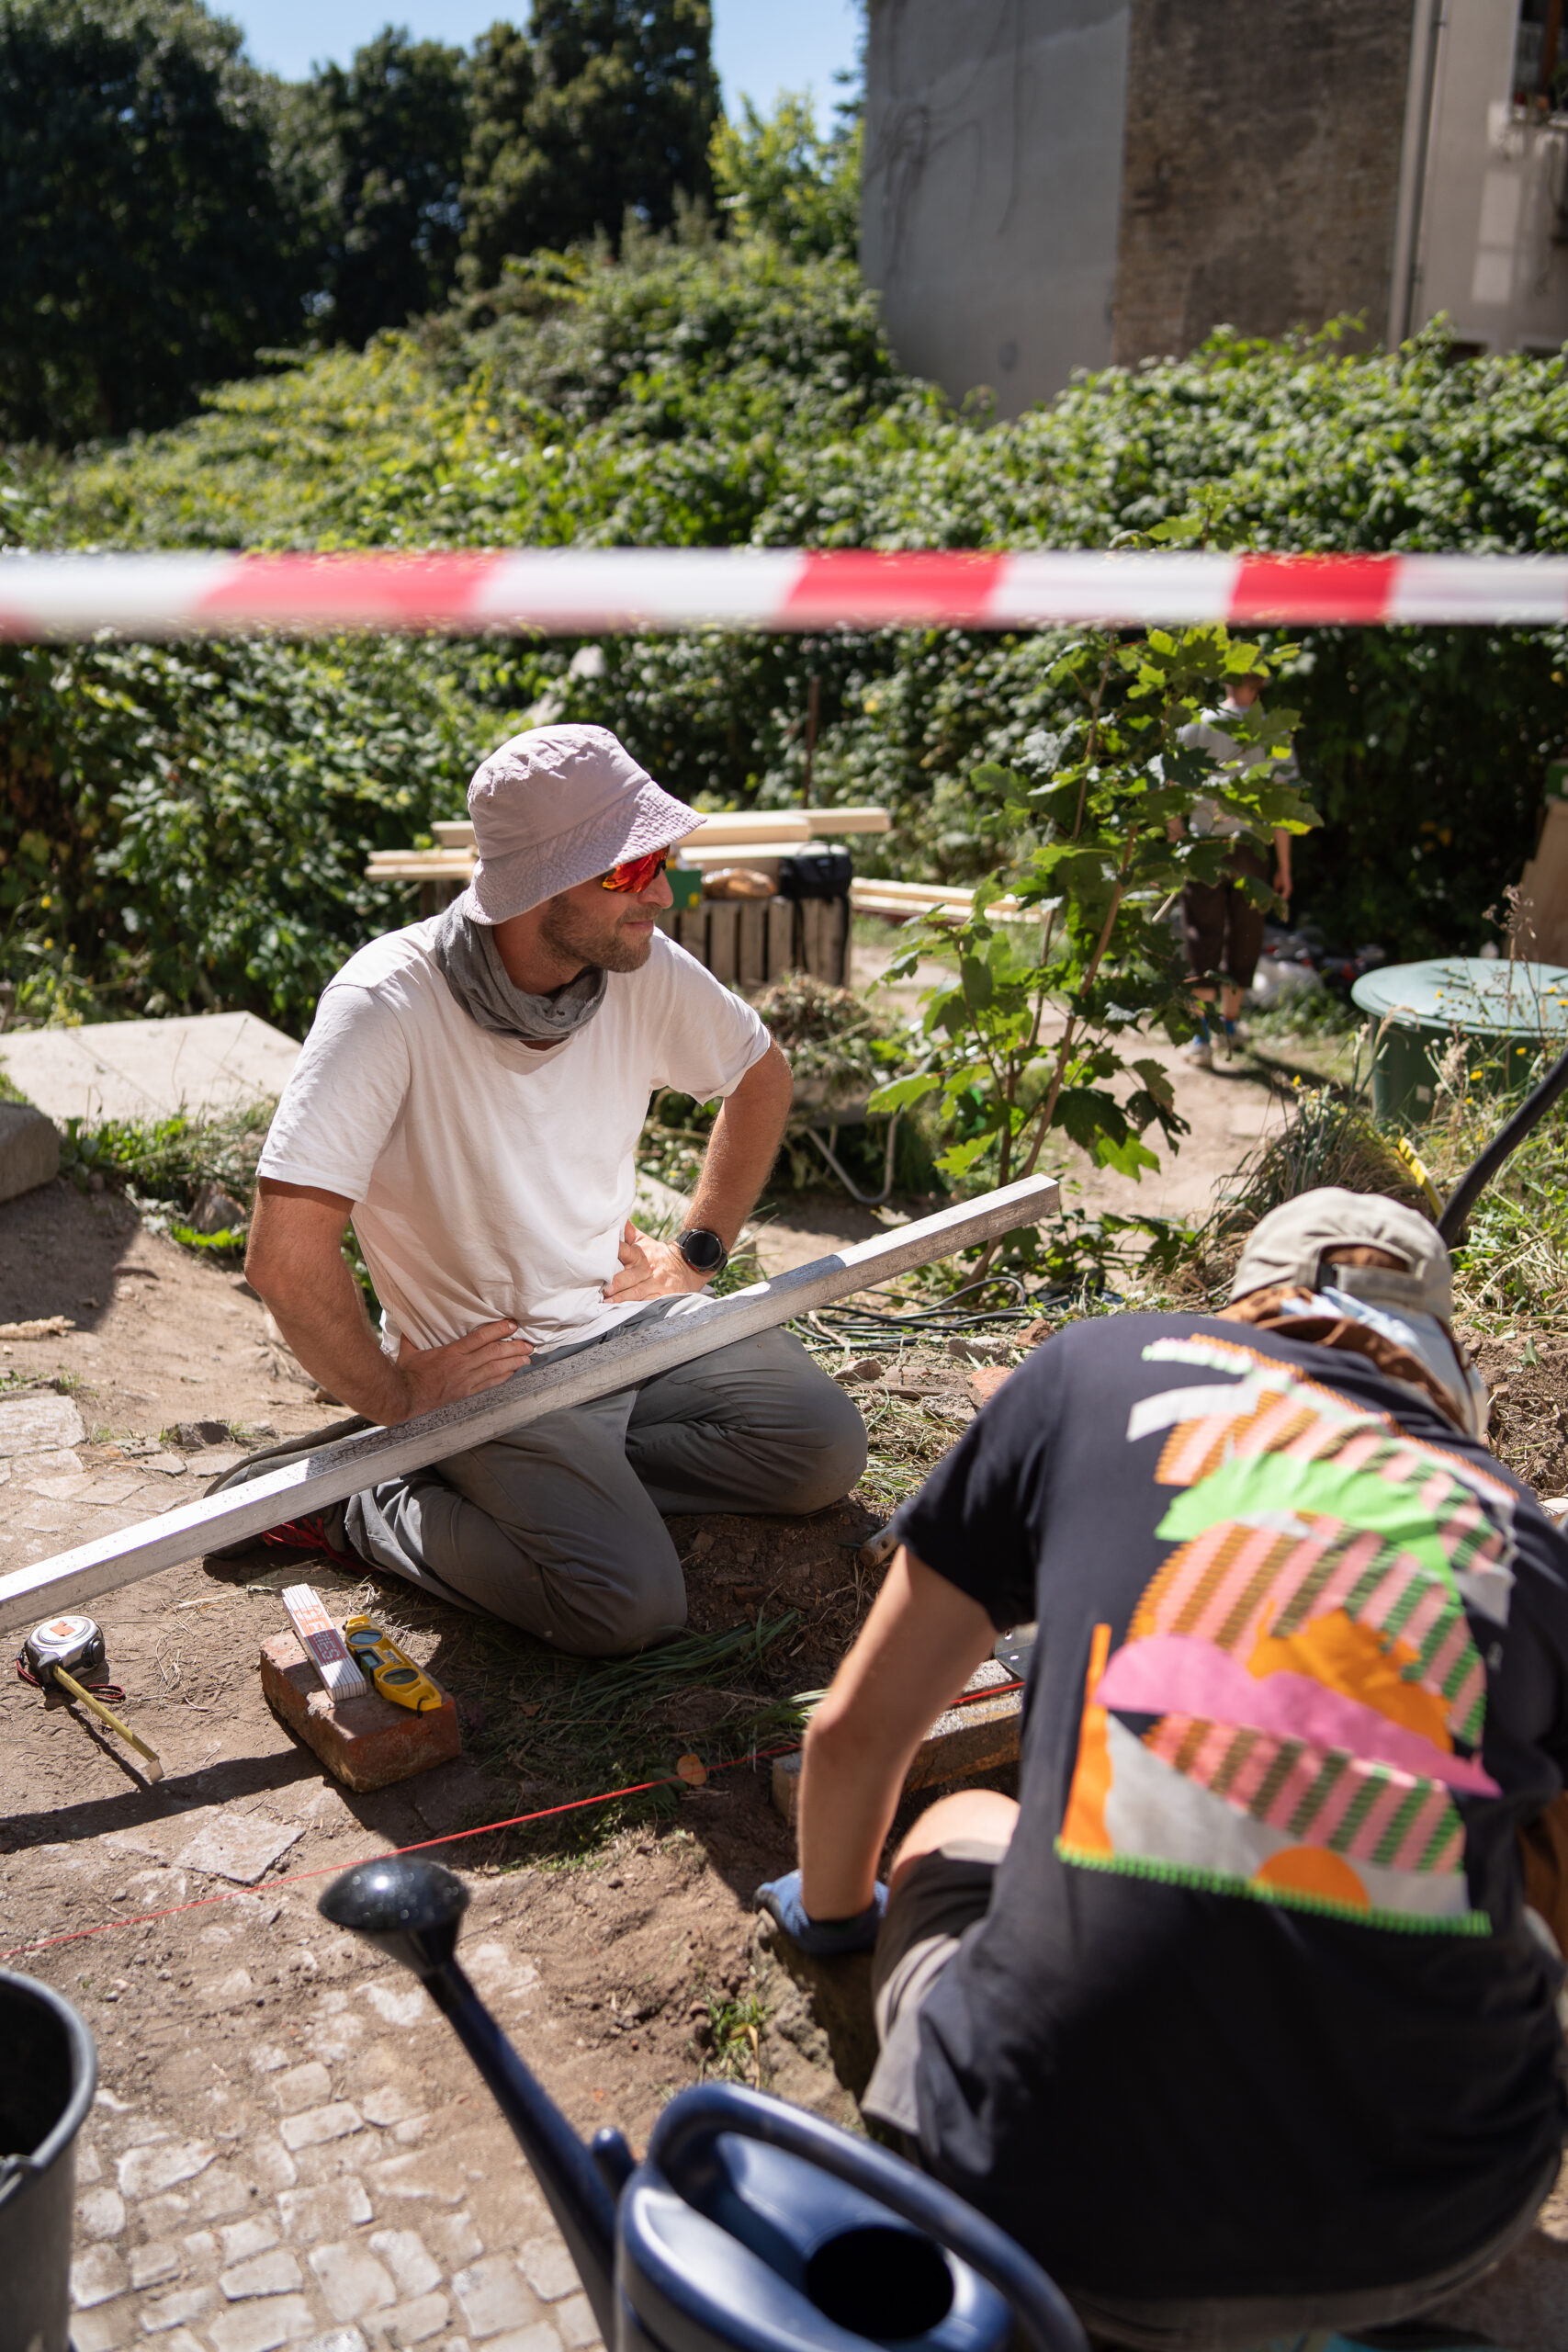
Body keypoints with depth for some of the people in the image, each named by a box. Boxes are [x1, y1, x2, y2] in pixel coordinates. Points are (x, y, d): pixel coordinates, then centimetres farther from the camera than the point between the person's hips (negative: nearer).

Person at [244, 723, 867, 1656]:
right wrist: (396, 1399, -18)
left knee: (827, 1452, -5)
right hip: (486, 1368, -6)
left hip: (628, 1314, 6)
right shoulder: (387, 1005, -27)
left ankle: (581, 1471, 7)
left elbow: (762, 1074, 13)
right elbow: (287, 1258, -32)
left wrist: (699, 1255, 9)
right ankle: (360, 1506, -1)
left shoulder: (641, 966, -9)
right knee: (632, 1605, -22)